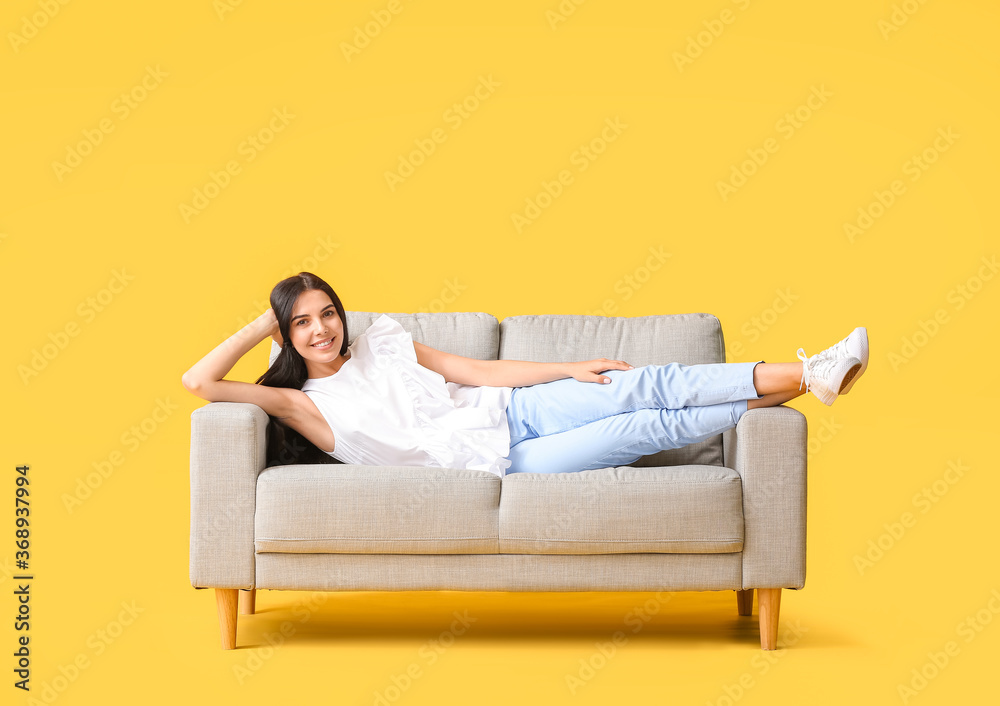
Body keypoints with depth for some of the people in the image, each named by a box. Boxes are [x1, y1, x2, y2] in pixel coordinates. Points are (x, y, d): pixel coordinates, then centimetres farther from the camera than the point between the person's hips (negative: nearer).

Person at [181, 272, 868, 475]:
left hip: (512, 410, 5)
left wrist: (569, 370, 7)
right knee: (645, 428, -18)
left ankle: (805, 375, -17)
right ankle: (795, 384, -18)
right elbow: (200, 380, -11)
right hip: (491, 462, -5)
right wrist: (261, 325, -2)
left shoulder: (383, 340, 14)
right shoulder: (304, 403, -1)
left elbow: (475, 370, 14)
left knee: (650, 387, -16)